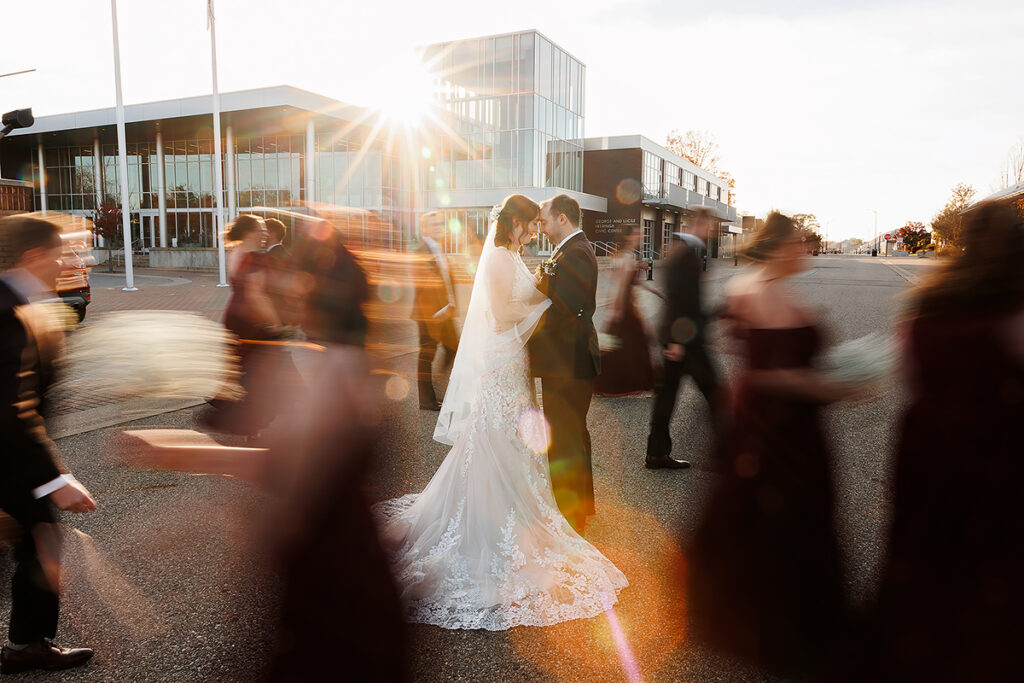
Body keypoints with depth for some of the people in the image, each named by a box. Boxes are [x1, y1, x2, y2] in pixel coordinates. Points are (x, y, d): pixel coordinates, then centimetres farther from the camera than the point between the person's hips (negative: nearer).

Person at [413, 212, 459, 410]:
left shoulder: (440, 249, 16)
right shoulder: (422, 251, -13)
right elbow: (421, 285, -19)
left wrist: (452, 304, 10)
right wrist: (434, 312, -20)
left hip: (445, 311, 9)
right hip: (429, 312, -9)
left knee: (453, 349, 10)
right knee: (427, 355, 1)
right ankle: (426, 400, 10)